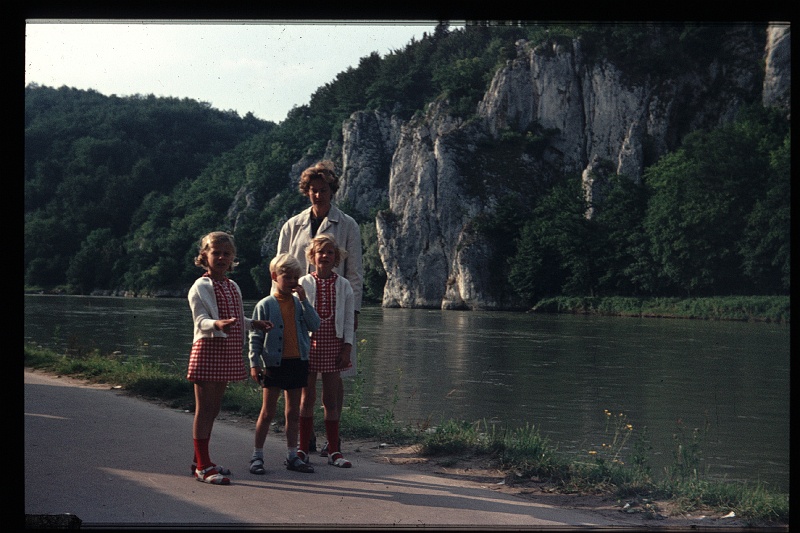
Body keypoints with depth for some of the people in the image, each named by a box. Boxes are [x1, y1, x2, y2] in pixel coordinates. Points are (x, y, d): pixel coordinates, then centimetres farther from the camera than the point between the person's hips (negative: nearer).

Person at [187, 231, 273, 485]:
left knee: (213, 408, 13)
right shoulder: (201, 287, -8)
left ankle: (201, 460, 22)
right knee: (204, 408, -5)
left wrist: (253, 324, 16)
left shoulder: (233, 286, 16)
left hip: (228, 353, 8)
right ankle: (203, 465, -2)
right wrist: (217, 325, -36)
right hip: (207, 350, -8)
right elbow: (201, 321, -18)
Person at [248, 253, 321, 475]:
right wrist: (254, 363, -9)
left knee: (293, 413, 11)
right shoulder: (265, 305, -5)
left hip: (298, 362, 4)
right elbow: (255, 337, -4)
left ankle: (292, 456, 20)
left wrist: (304, 300, -10)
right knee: (268, 412, 2)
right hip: (274, 363, -4)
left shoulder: (300, 302, 6)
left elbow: (315, 325, -5)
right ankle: (257, 456, 11)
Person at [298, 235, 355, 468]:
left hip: (333, 344, 1)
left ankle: (334, 450, 10)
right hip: (309, 343, -1)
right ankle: (303, 449, 12)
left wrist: (347, 348, -2)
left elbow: (349, 320, 4)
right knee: (307, 398, 4)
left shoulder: (343, 285, 4)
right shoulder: (303, 283, 0)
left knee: (331, 399, 5)